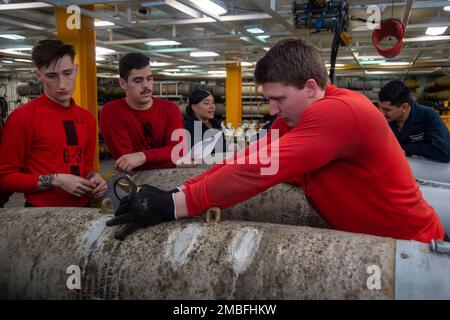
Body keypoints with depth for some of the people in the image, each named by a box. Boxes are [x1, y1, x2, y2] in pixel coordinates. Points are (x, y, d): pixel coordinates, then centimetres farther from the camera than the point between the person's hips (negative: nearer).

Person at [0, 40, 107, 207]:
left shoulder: (87, 118, 10)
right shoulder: (22, 117, -9)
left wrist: (92, 176, -1)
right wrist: (55, 181, -16)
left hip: (82, 208, 6)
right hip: (42, 214, -5)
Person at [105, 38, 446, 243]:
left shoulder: (339, 112, -28)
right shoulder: (296, 118, 1)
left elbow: (260, 168, -34)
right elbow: (246, 159, -7)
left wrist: (173, 206, -32)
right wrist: (178, 193, -16)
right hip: (364, 237, 7)